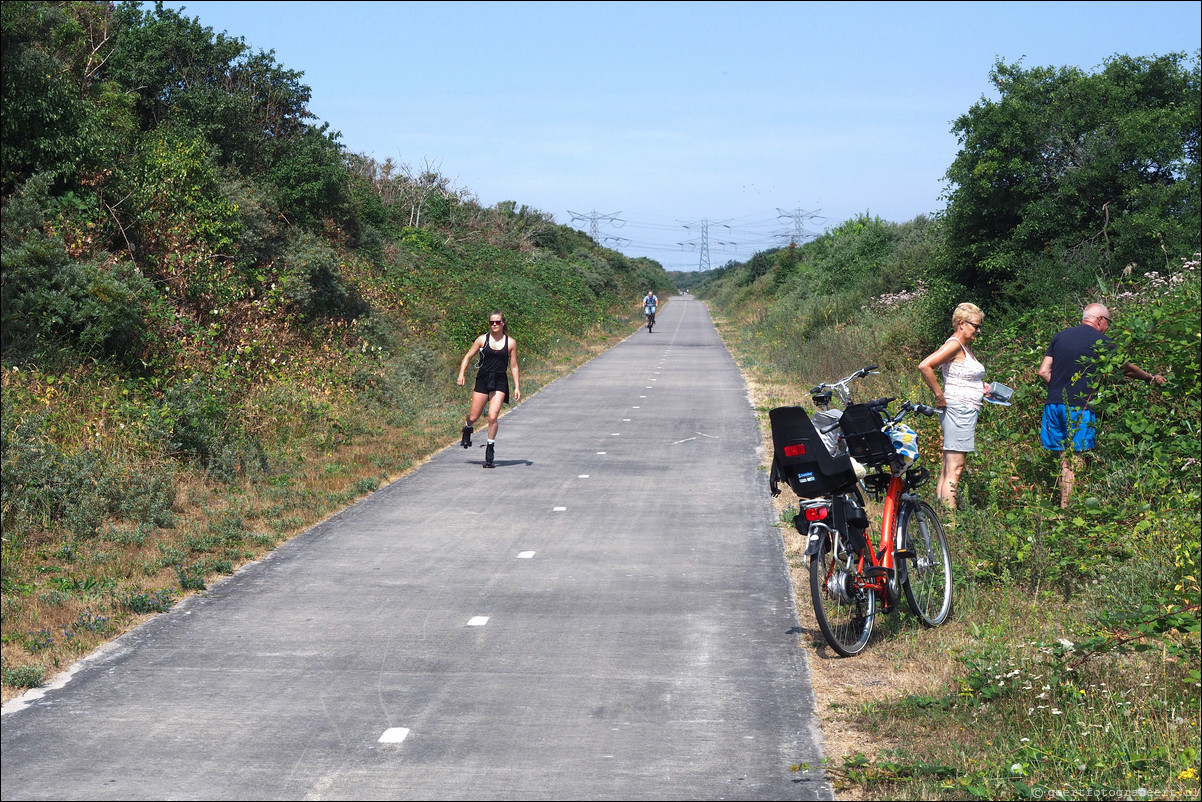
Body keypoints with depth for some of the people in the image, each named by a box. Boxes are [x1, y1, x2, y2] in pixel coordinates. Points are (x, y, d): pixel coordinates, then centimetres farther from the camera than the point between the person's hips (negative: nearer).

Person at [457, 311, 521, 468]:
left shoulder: (510, 343, 3)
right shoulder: (482, 339, 3)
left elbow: (514, 366, 8)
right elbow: (468, 357, 9)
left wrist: (517, 387, 4)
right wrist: (461, 375, -3)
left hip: (500, 382, -1)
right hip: (483, 379, 1)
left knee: (493, 417, -14)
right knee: (473, 417, 2)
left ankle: (490, 449, 1)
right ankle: (468, 429, 39)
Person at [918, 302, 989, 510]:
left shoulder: (965, 347, 18)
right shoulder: (954, 345, -12)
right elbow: (925, 366, -23)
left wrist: (980, 388, 16)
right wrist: (939, 395, -18)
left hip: (968, 411, 10)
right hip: (957, 409, -10)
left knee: (948, 470, 9)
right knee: (954, 470, -11)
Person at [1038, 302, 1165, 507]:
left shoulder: (1060, 337, 14)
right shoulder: (1101, 341, 0)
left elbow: (1043, 372, 11)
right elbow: (1127, 369, 12)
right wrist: (1152, 378, 27)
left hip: (1053, 404, 6)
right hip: (1078, 407, -5)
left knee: (1064, 459, 11)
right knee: (1075, 461, -3)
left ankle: (1063, 505, 10)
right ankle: (1067, 508, -7)